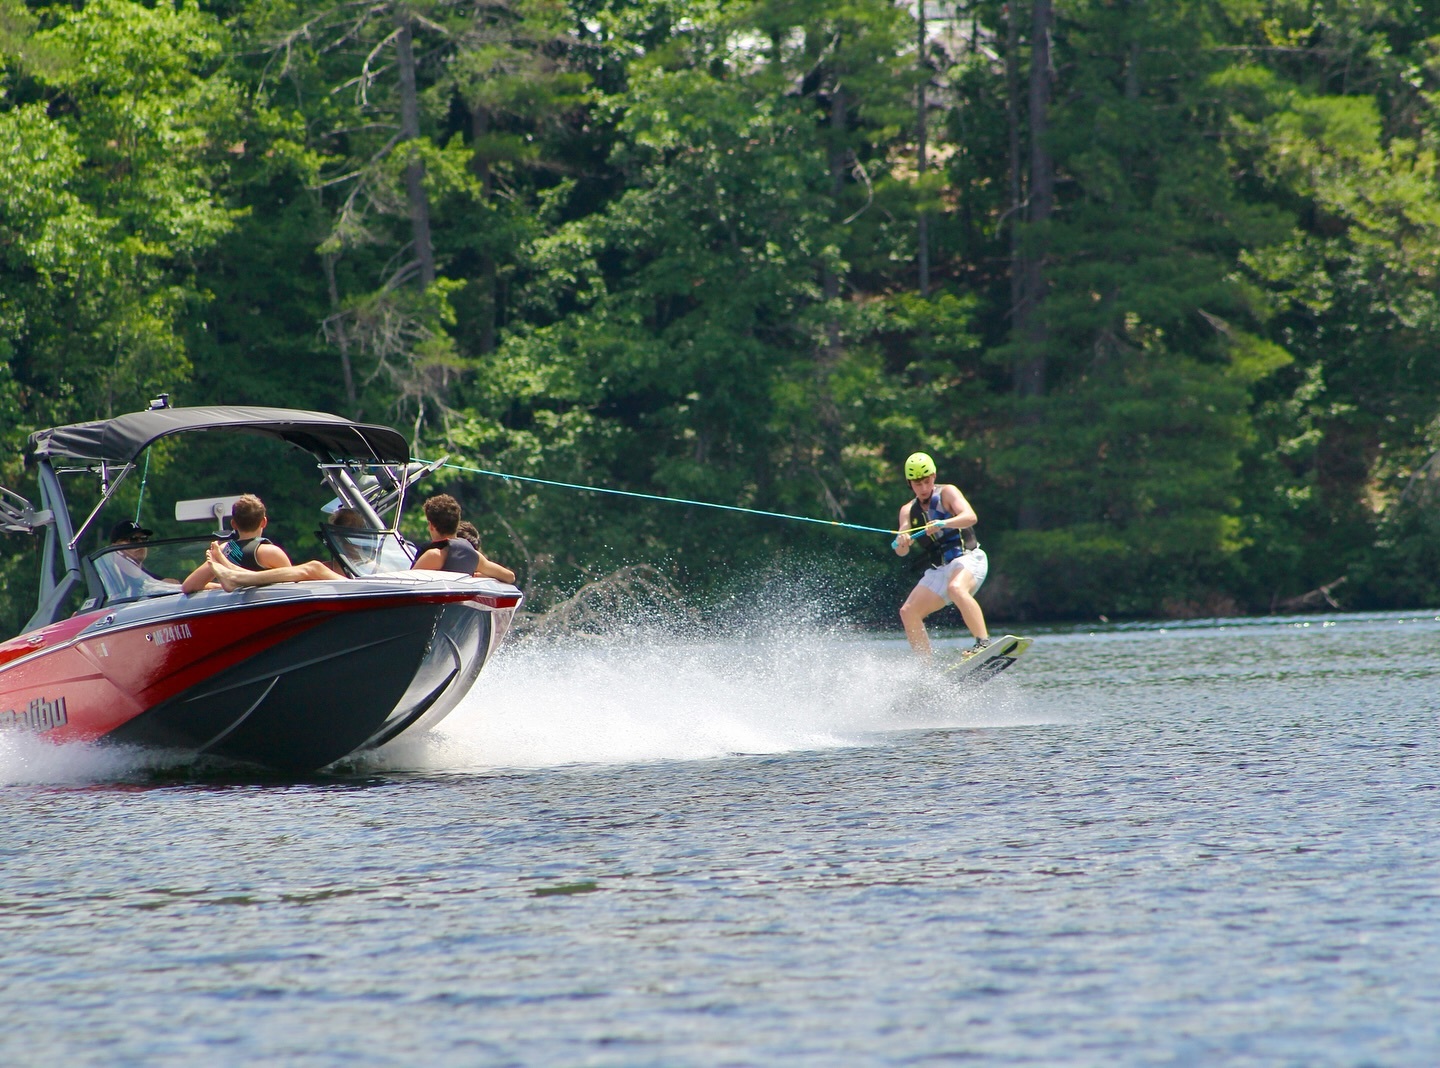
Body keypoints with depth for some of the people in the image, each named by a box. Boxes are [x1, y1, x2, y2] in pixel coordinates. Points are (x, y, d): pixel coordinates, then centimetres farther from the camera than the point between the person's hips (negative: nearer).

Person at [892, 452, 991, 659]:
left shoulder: (946, 493, -2)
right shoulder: (909, 511, 13)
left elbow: (970, 517, -20)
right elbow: (901, 551, 1)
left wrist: (944, 523, -38)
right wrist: (901, 543, -24)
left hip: (967, 558, -7)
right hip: (937, 570, 7)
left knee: (956, 588, -37)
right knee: (908, 612, -2)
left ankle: (984, 642, -46)